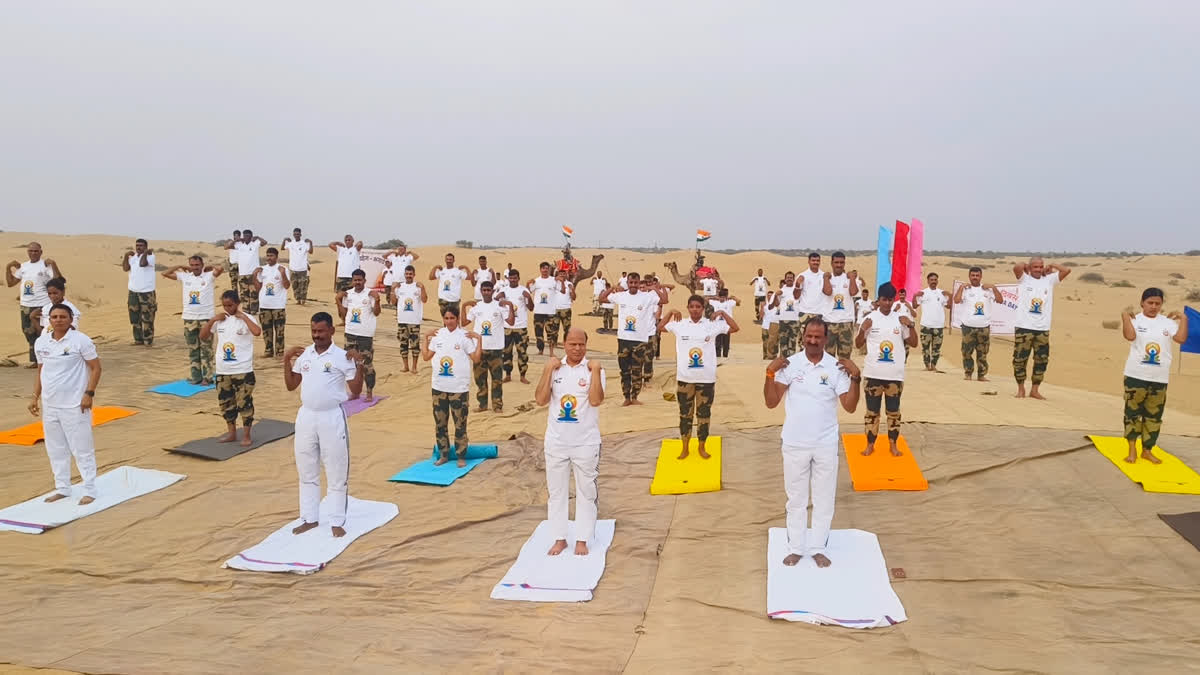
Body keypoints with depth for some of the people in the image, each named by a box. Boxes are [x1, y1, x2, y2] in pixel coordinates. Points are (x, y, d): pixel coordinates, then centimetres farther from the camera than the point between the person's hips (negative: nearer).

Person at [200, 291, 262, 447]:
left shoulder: (246, 318, -9)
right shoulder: (219, 319, 7)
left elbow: (257, 332, -30)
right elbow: (202, 337, 8)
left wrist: (243, 316, -21)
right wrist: (212, 320, -3)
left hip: (243, 371, -6)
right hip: (222, 371, 6)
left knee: (244, 403, 0)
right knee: (225, 403, 13)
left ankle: (246, 435, 11)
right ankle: (232, 433, 27)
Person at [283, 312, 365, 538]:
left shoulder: (342, 357, -9)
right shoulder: (303, 354, 4)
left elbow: (356, 391, -10)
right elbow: (291, 386, 10)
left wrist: (359, 365, -20)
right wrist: (287, 360, 0)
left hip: (332, 418, -5)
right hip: (306, 417, 5)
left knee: (336, 473, 3)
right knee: (306, 471, 14)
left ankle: (337, 522, 12)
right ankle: (310, 518, 27)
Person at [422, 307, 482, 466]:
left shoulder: (465, 336, -7)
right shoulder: (438, 335, 6)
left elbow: (476, 359, -10)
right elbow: (426, 356, 10)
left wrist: (478, 339, -16)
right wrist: (426, 337, 7)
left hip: (458, 387, -4)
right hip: (439, 386, 4)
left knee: (460, 424, 2)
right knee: (440, 423, 11)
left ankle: (461, 456, 12)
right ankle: (443, 455, 23)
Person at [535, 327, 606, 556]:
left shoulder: (593, 369, -6)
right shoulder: (554, 368, 2)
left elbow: (596, 400, -20)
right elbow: (541, 400, -9)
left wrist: (595, 370, -21)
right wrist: (548, 370, -14)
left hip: (586, 442, -2)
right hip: (556, 442, 3)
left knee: (586, 492, 7)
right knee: (556, 492, 12)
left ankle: (582, 540, 20)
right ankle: (559, 539, 25)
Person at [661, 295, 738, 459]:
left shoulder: (712, 324, -2)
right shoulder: (680, 324, 1)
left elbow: (735, 328, -2)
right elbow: (660, 327, 9)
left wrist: (723, 313, -10)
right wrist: (671, 312, -3)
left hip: (706, 378, -1)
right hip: (684, 378, 1)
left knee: (704, 414, 10)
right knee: (685, 413, 11)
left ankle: (701, 447, 25)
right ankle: (685, 448, 23)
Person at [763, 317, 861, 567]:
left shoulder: (836, 367, -6)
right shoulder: (790, 364, -7)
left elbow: (850, 407, -8)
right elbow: (771, 402, -8)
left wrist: (855, 377, -19)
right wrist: (770, 373, -21)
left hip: (826, 445, 1)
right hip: (794, 444, 0)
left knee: (824, 499, 11)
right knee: (796, 499, 12)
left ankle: (818, 548, 25)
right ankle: (795, 548, 24)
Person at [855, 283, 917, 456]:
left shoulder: (900, 318, 2)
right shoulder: (870, 318, -1)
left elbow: (913, 343, 5)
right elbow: (858, 344, 3)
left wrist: (910, 326, -9)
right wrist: (863, 330, -14)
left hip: (895, 374, 1)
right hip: (873, 373, -1)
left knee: (894, 411, 10)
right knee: (872, 410, 7)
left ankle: (893, 444, 22)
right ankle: (870, 444, 17)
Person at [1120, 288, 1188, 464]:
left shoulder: (1167, 322, 5)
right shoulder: (1135, 319, -5)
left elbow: (1181, 338, -9)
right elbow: (1130, 336, -25)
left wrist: (1183, 319, -7)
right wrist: (1125, 316, -23)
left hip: (1160, 379, 3)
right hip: (1136, 376, -3)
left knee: (1154, 415, 10)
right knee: (1133, 412, 4)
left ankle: (1147, 450, 21)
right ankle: (1132, 449, 15)